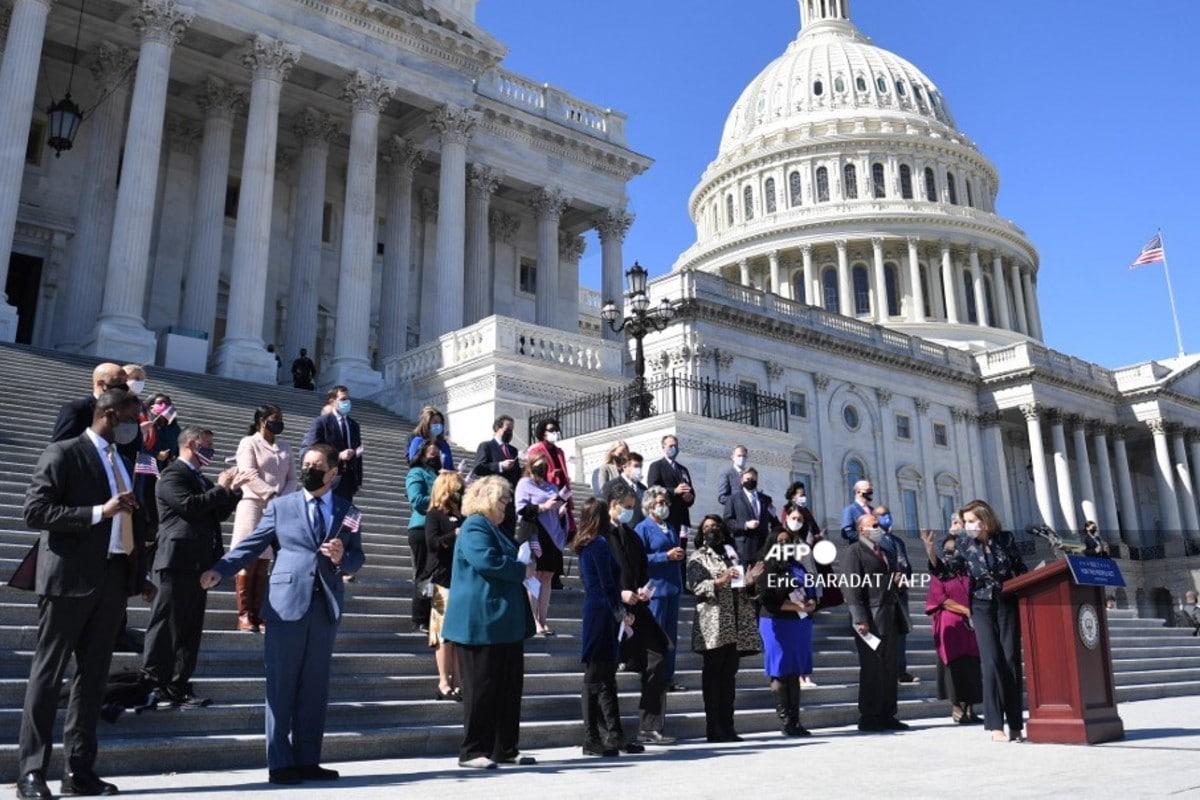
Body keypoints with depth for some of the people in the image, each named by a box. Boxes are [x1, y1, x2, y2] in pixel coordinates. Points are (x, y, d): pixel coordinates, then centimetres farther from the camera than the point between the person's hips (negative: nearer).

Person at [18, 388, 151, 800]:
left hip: (113, 578, 7)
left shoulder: (123, 461, 17)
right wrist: (99, 511, -20)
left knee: (94, 675, 9)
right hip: (69, 578, -7)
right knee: (48, 673, 1)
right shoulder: (62, 454, -5)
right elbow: (35, 512, -13)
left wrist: (140, 574, 14)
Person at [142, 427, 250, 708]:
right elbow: (188, 505, -21)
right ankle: (153, 687, 5)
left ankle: (179, 687, 15)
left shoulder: (201, 479, 21)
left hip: (198, 564, 9)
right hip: (177, 561, -9)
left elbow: (219, 514, 19)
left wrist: (234, 489, 5)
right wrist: (221, 489, -12)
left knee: (190, 629, 10)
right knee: (165, 627, -2)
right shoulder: (172, 475, -6)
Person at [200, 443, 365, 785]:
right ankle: (280, 763, 10)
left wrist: (342, 558, -11)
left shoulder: (348, 512, 11)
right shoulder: (280, 506, 7)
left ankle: (307, 760, 17)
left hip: (326, 607, 2)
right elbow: (251, 545, 0)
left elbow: (358, 558, 11)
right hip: (287, 605, -2)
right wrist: (220, 570, -15)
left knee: (315, 687, 8)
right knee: (281, 686, 1)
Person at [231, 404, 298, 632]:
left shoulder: (284, 447, 16)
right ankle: (244, 615, -2)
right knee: (248, 562, -5)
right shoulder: (249, 443, 0)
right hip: (253, 506, -5)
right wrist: (272, 497, -15)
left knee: (263, 564, 5)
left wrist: (284, 499, -7)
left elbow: (292, 478, 11)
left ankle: (257, 615, 7)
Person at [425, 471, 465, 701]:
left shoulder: (463, 516, 15)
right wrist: (456, 535, -23)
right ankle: (444, 684, 6)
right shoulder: (435, 515, 0)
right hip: (443, 580, -5)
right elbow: (432, 542, -14)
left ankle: (457, 682, 12)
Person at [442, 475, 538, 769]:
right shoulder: (474, 527, -11)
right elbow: (487, 560, -26)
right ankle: (473, 752, 7)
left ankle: (505, 748, 19)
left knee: (509, 687, 11)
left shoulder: (492, 528, 21)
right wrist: (523, 571, -14)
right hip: (482, 623, -10)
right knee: (482, 688, -2)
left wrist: (524, 561, 9)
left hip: (505, 623, 10)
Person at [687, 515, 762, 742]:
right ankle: (714, 728, -3)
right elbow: (697, 586, -8)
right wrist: (720, 581, -22)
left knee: (729, 675, 5)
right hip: (713, 625, -5)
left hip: (736, 626, 5)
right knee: (713, 675, -5)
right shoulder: (698, 557, 7)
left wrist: (749, 581, 3)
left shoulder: (732, 555, 22)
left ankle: (728, 726, 8)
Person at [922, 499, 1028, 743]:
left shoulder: (1006, 539, 3)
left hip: (1008, 605, 0)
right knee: (992, 663, -8)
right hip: (982, 608, 0)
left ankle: (1015, 725, 9)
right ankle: (996, 725, -6)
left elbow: (1021, 570, 10)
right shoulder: (967, 548, 4)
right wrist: (930, 549, -17)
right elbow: (944, 569, -4)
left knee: (1011, 662, 0)